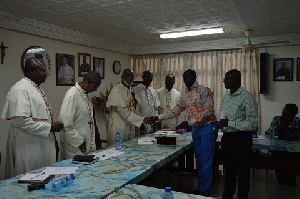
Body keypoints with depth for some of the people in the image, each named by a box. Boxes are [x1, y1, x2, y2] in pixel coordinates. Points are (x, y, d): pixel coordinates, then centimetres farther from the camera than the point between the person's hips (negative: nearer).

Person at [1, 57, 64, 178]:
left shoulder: (36, 88, 12)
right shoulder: (20, 90, -17)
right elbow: (20, 120, -25)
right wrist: (49, 127, -19)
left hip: (41, 143, 9)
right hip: (28, 147, -9)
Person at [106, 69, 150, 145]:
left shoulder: (131, 91, 11)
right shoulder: (116, 90, -12)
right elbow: (122, 111, -21)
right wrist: (142, 120, -23)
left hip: (130, 127, 7)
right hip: (119, 127, -7)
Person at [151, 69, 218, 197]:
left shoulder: (204, 90, -11)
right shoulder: (184, 95, 11)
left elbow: (209, 110, -18)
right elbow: (176, 111, 16)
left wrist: (192, 121, -23)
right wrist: (159, 117, 8)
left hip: (207, 127, -7)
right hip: (195, 128, 7)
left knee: (206, 161, -3)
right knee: (199, 160, 14)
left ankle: (205, 192, 7)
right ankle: (200, 188, 26)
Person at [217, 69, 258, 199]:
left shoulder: (247, 98, -14)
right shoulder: (225, 97, 11)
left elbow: (252, 124, -19)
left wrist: (229, 123, -23)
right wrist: (220, 123, -3)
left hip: (241, 138, -7)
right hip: (226, 137, 8)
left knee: (242, 171, 6)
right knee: (228, 169, 20)